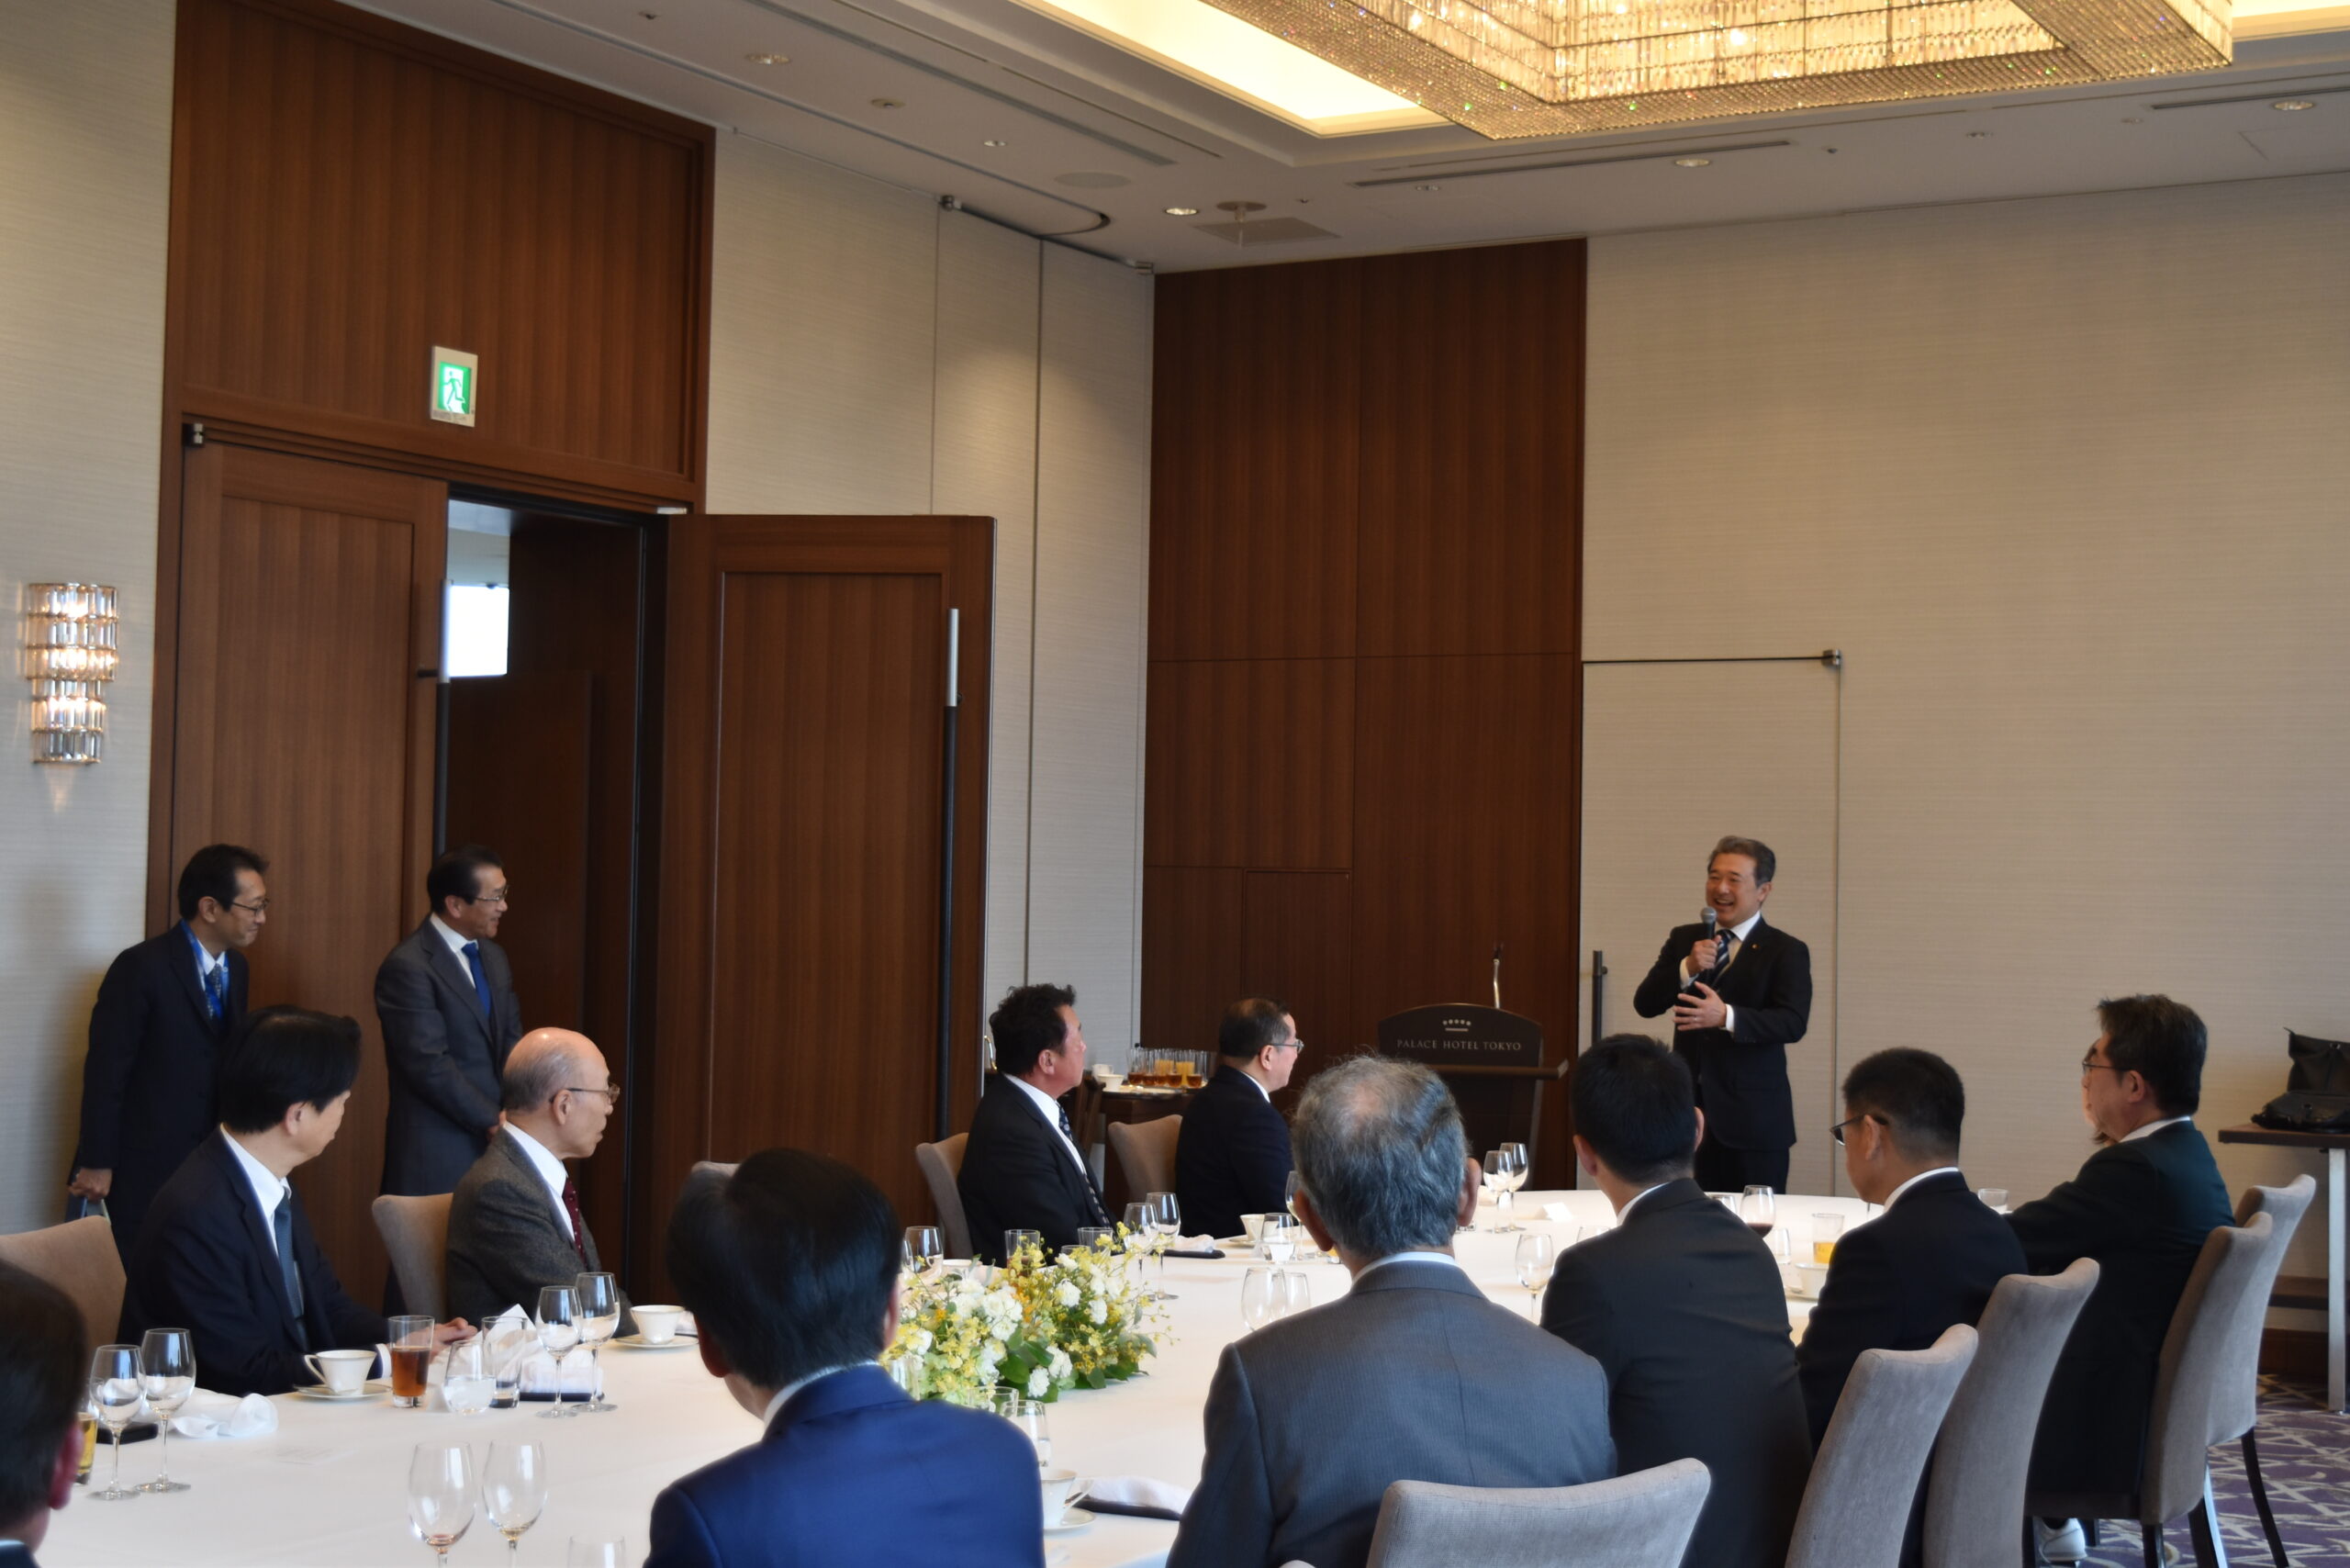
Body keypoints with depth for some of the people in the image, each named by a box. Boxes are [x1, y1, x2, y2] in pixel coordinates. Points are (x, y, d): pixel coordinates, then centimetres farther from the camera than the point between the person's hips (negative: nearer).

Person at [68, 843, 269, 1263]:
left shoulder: (236, 969, 7)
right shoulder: (141, 968, -15)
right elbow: (106, 1071, -13)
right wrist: (97, 1163, -12)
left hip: (209, 1163, 6)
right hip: (145, 1166, -6)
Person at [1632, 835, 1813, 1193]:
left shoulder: (1785, 952, -3)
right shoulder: (1684, 939, 11)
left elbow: (1794, 1022, -17)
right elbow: (1645, 1004, 3)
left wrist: (1726, 1016, -33)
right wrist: (1687, 969, -15)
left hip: (1753, 1122, -4)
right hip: (1689, 1110, 4)